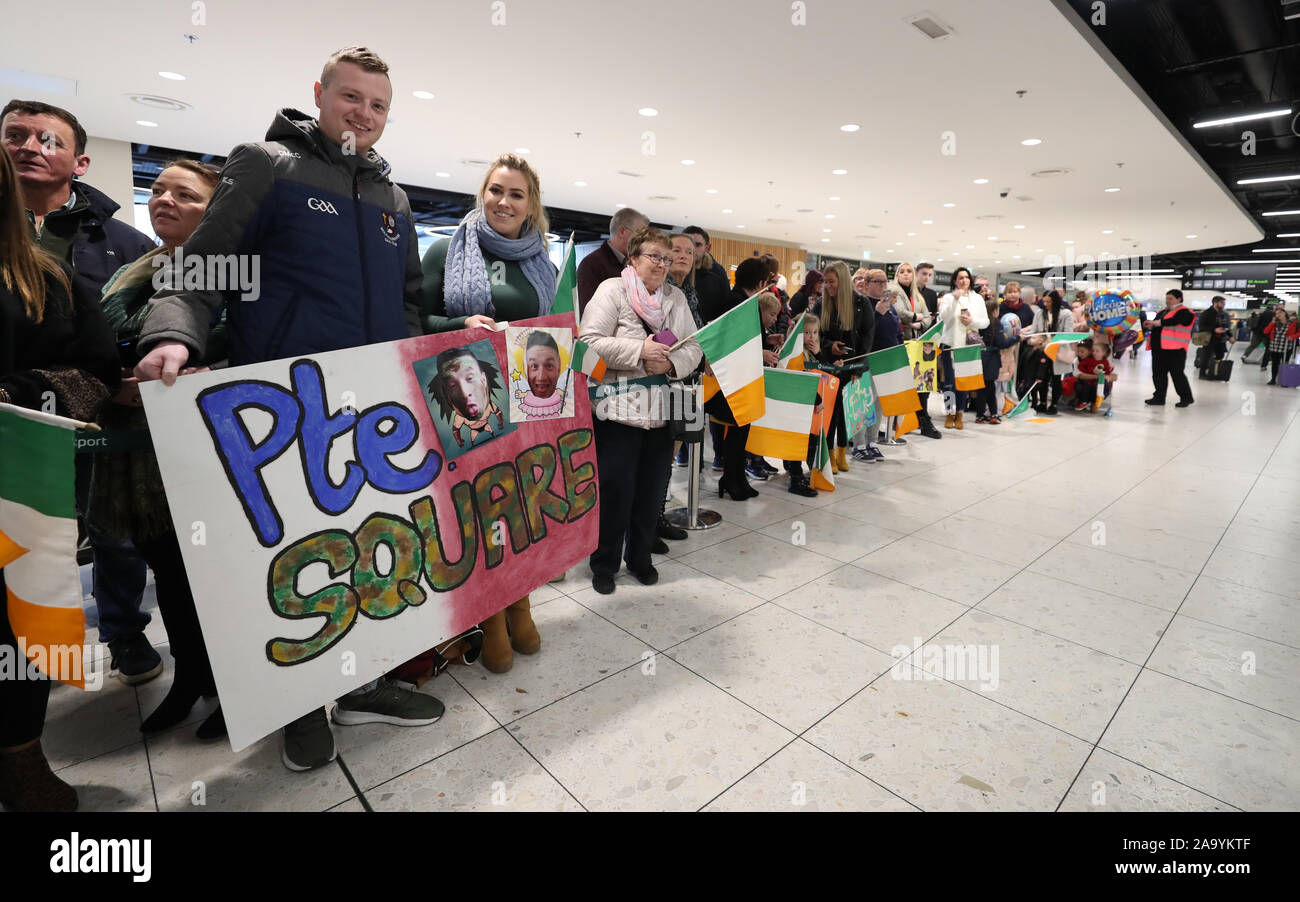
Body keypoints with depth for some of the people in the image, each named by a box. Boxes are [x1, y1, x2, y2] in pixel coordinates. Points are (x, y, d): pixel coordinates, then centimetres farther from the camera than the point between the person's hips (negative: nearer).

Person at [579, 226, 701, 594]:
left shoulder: (676, 298, 14)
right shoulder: (611, 290, -2)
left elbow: (694, 348, 8)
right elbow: (590, 342, -13)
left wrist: (671, 364, -13)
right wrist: (640, 351, -20)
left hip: (661, 411, 5)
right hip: (619, 409, -5)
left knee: (651, 491, 13)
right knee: (615, 490, 2)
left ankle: (640, 557, 33)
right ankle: (604, 563, 22)